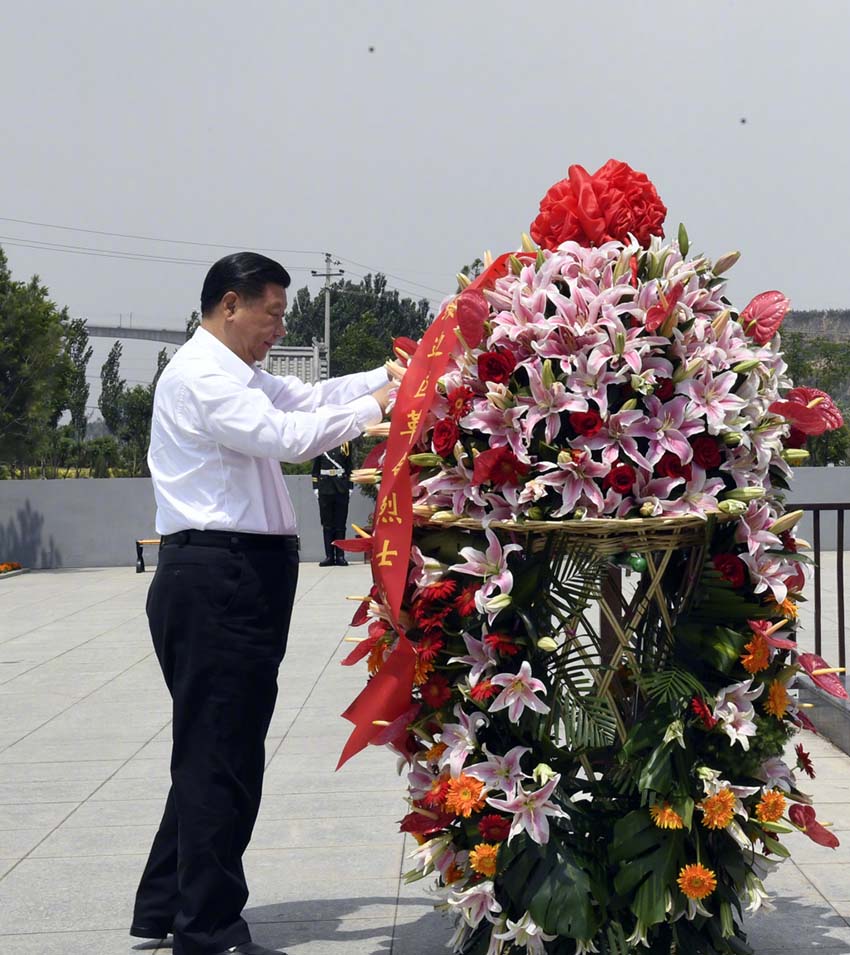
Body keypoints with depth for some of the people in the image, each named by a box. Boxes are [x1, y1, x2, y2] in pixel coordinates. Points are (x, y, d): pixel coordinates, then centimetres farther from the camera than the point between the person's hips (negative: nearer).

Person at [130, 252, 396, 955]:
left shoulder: (234, 375, 20)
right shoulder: (201, 375, -12)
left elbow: (310, 396, 21)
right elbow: (289, 435, -21)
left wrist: (396, 373, 10)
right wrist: (377, 405, -13)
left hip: (239, 577, 11)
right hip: (216, 577, -11)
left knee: (212, 751, 16)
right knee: (221, 755, -6)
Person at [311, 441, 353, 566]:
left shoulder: (345, 443, 8)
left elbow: (349, 467, 8)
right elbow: (315, 468, 7)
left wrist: (349, 486, 3)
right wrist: (316, 487, 1)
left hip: (341, 489, 0)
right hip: (325, 489, 0)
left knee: (340, 524, 1)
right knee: (327, 524, 1)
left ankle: (340, 556, 4)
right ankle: (329, 556, 4)